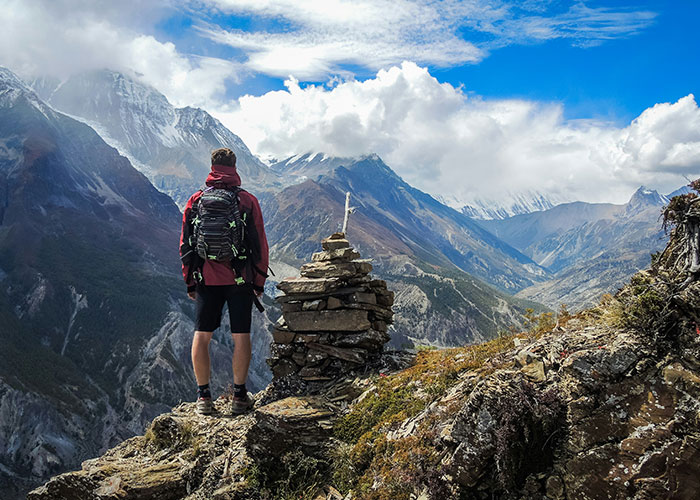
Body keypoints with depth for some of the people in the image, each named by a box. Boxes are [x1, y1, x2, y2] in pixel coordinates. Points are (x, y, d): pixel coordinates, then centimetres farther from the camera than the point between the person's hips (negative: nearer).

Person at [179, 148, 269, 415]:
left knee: (201, 336, 9)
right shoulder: (247, 200, -2)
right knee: (241, 336, 6)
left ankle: (203, 396, 12)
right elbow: (260, 244, -2)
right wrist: (259, 282, 6)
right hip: (240, 280, -1)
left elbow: (185, 244, 7)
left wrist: (189, 282, 15)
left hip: (206, 280, 2)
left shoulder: (195, 200, 4)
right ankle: (239, 395, 12)